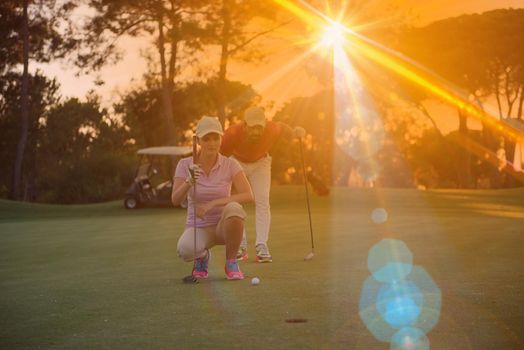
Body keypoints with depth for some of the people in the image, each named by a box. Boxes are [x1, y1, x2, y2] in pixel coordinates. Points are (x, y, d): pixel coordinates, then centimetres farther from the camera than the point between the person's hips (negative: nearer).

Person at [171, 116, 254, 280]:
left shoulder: (230, 165, -8)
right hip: (197, 228, 0)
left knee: (233, 208, -36)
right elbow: (175, 200, -18)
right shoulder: (185, 165, -7)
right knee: (185, 250, -36)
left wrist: (213, 203, -31)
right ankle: (202, 256, 4)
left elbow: (248, 196, -22)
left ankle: (231, 262, -12)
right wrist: (189, 182, -39)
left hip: (224, 225, 0)